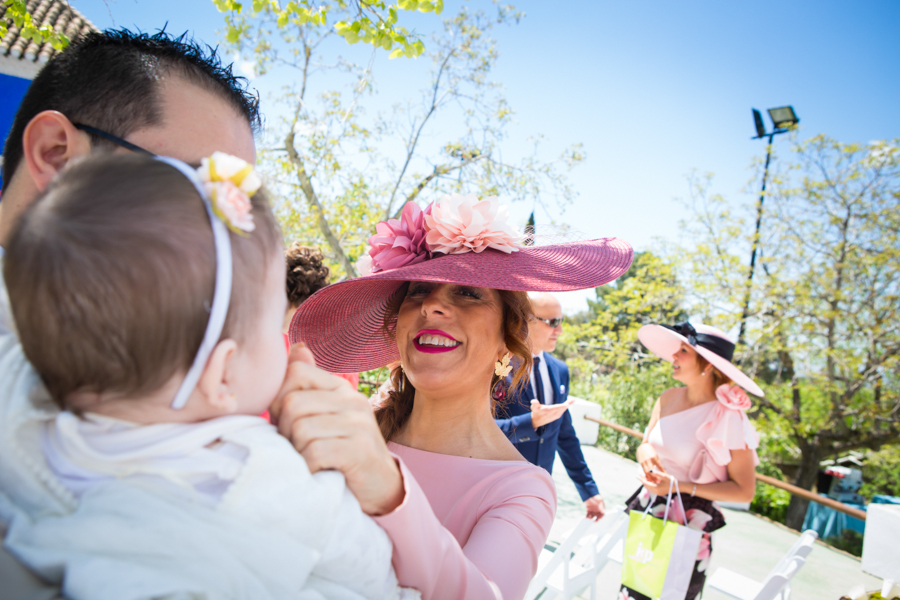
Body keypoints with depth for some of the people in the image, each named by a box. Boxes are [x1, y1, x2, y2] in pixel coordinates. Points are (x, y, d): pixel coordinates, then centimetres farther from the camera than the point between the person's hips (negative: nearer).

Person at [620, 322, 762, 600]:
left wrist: (679, 486, -20)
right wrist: (644, 453, -12)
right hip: (648, 514, 5)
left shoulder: (728, 416, -18)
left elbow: (744, 490, -13)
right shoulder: (669, 398, -2)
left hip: (689, 524, -5)